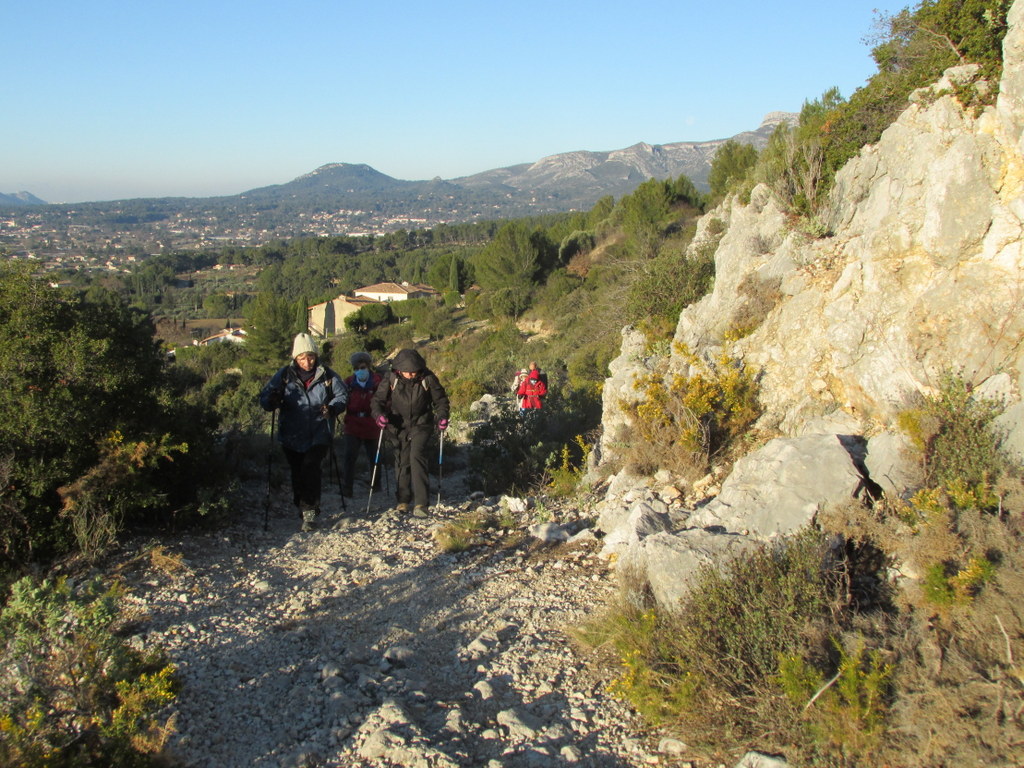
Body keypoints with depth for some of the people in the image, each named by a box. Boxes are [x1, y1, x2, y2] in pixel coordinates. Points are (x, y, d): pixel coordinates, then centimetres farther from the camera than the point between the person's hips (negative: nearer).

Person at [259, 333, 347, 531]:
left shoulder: (327, 375, -2)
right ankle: (301, 508, 28)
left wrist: (333, 408, -14)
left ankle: (309, 512, -15)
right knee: (297, 475, 11)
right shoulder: (285, 375, 0)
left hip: (318, 436, -2)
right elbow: (264, 397, 1)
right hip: (291, 438, 2)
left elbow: (342, 395, 7)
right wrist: (272, 401, -23)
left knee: (310, 469, -20)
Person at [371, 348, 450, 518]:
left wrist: (442, 416, -14)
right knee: (401, 461, 8)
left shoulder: (427, 378, -11)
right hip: (399, 426, 2)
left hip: (420, 424, -2)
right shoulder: (391, 378, -10)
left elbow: (440, 399, 2)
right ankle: (403, 500, 27)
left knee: (417, 456, -18)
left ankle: (421, 503, -18)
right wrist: (379, 414, -23)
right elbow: (378, 399, -4)